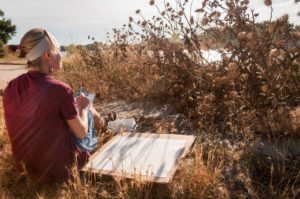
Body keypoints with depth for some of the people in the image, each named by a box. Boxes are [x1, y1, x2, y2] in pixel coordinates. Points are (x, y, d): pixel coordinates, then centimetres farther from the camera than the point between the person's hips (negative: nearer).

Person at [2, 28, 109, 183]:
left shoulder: (10, 88, -8)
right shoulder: (59, 89, -27)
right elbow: (81, 132, -14)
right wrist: (82, 106, 4)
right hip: (60, 169, -5)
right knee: (88, 110, 17)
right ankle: (101, 125, 50)